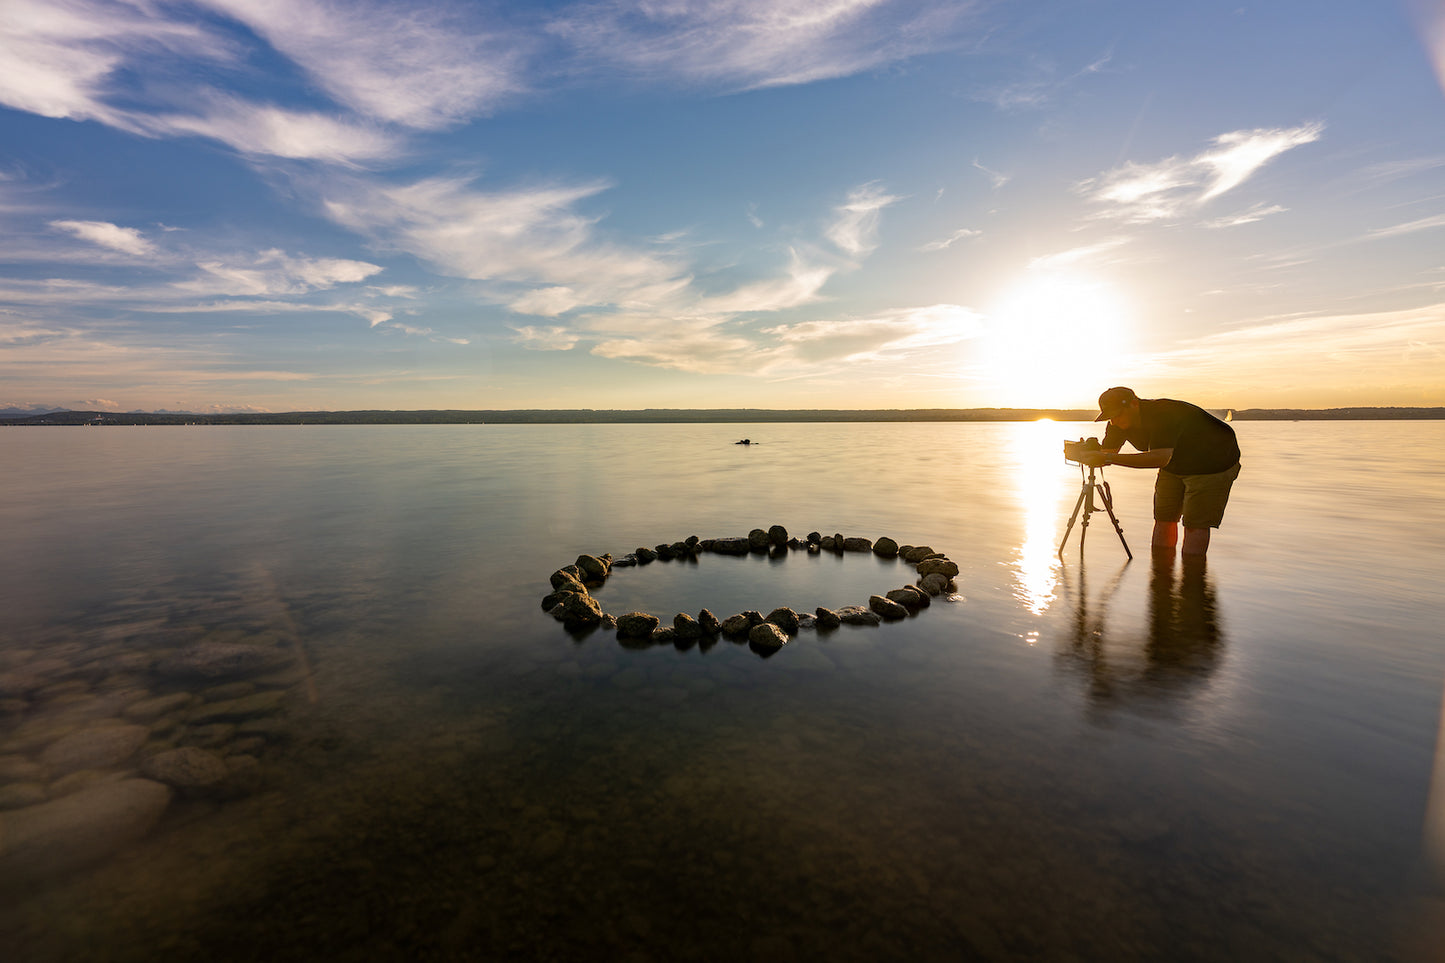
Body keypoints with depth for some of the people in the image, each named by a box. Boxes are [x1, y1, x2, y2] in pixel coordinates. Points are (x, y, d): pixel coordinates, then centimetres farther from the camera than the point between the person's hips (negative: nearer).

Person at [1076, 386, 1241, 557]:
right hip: (1174, 467, 7)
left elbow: (1161, 458, -47)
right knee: (1164, 517, 2)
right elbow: (1107, 453, -13)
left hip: (1214, 463, -7)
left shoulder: (1165, 414, -35)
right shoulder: (1119, 423, -13)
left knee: (1195, 523, -13)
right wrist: (1090, 455, -37)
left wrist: (1110, 457, -54)